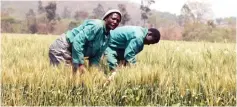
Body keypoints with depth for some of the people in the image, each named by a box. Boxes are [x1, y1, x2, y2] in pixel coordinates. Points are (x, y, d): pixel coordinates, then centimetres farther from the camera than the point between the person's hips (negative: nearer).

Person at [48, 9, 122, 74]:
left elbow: (96, 56, 10)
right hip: (62, 48, -10)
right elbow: (77, 41, -31)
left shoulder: (107, 37, 6)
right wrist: (80, 64, -31)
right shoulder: (96, 26, -23)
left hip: (70, 53, 10)